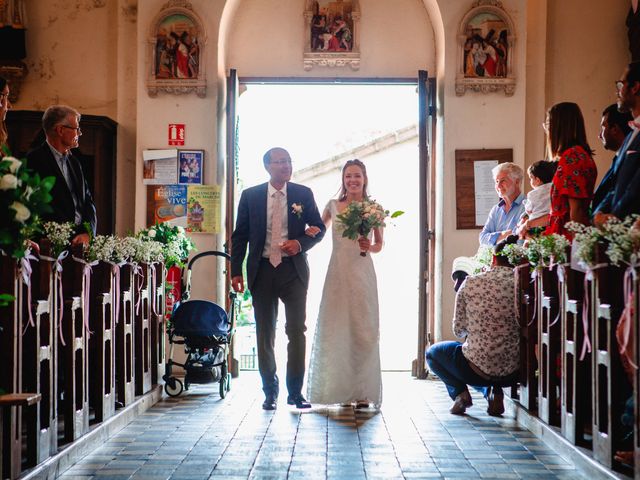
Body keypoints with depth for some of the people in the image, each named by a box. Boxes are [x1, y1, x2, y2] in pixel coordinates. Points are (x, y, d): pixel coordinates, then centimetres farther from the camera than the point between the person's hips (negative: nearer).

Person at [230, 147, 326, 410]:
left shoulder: (303, 194, 3)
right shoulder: (250, 196, 3)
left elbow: (319, 228, 8)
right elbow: (239, 236, 5)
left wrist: (301, 243, -11)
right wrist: (236, 271, -2)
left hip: (293, 270, 0)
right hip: (262, 270, 0)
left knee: (297, 330, -1)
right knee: (265, 334, 6)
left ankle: (295, 391, 8)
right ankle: (270, 391, 17)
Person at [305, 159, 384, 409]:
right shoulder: (333, 206, 9)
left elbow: (379, 244, 13)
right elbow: (319, 229, 20)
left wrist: (369, 247, -9)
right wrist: (308, 231, -2)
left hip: (362, 272, -1)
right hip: (338, 272, 1)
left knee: (363, 330, -3)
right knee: (336, 329, -1)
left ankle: (362, 392, 3)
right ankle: (342, 389, 8)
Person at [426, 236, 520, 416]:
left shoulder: (470, 283, -7)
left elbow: (458, 329, 2)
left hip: (476, 369, -2)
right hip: (513, 373, 2)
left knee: (432, 352, 27)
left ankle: (460, 393, 6)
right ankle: (495, 395, 13)